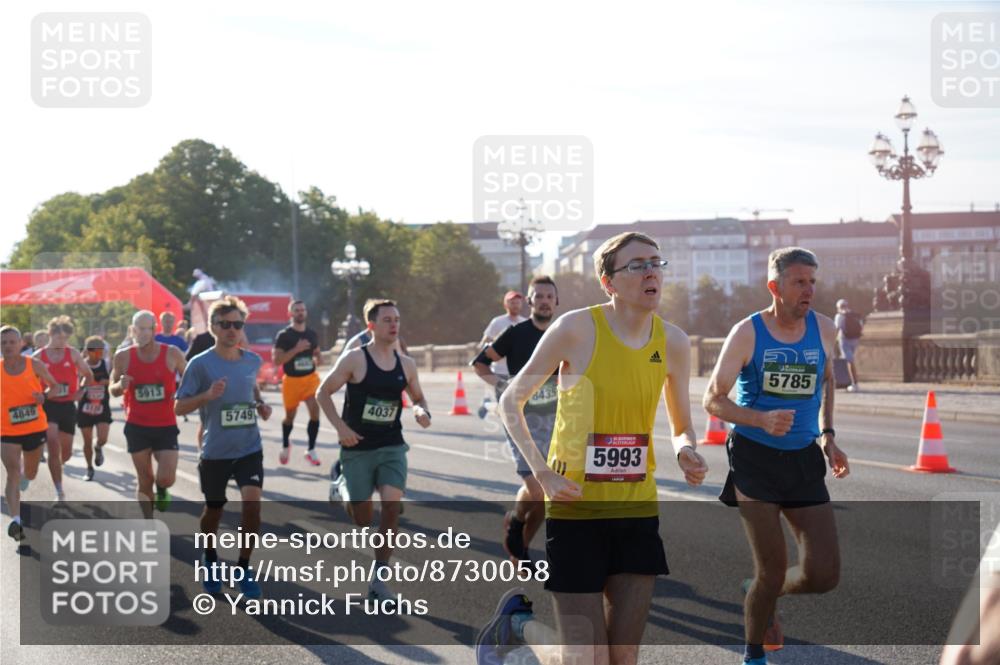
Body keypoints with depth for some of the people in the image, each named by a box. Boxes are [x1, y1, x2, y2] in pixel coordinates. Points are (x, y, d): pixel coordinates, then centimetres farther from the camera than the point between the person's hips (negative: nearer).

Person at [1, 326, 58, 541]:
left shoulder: (35, 365, -6)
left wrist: (44, 396, -14)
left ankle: (23, 479, 58)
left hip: (36, 428, 2)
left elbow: (53, 385, 5)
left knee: (29, 473, 20)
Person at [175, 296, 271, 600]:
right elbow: (179, 407, -9)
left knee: (252, 501, -17)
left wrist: (261, 404, 4)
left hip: (249, 449, 2)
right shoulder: (200, 364, -10)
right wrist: (207, 396, -25)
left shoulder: (253, 361, 2)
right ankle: (210, 559, 44)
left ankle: (244, 568, 0)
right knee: (214, 509, 14)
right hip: (215, 452, -2)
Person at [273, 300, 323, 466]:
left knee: (315, 411, -16)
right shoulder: (284, 335, -8)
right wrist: (296, 349, -24)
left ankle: (311, 450, -6)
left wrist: (318, 358, -3)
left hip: (311, 378, 3)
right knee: (290, 416, 12)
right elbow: (276, 360, -15)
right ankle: (285, 445, 40)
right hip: (291, 380, -3)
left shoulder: (312, 334, 7)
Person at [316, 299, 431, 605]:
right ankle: (340, 485, 45)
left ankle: (379, 576, -7)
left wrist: (422, 411, -7)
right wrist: (340, 427, -15)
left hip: (392, 447, 3)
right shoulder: (354, 359, -11)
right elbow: (323, 392, -5)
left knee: (392, 503, -18)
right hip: (357, 448, -3)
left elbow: (418, 397, 17)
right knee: (362, 519, 6)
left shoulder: (406, 364, 2)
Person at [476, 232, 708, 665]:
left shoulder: (673, 342, 3)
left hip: (638, 511, 5)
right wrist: (542, 472, -13)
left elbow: (681, 427, 16)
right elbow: (511, 402, -1)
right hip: (575, 508, -5)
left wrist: (687, 454, -8)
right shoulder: (576, 329, -10)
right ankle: (516, 621, 25)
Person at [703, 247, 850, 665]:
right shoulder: (747, 333, -10)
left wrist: (827, 437, 13)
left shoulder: (824, 330, 2)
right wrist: (761, 419, -24)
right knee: (772, 569, -5)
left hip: (804, 460, 4)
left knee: (824, 575, -3)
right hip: (755, 458, -4)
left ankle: (764, 596, 28)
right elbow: (712, 399, -7)